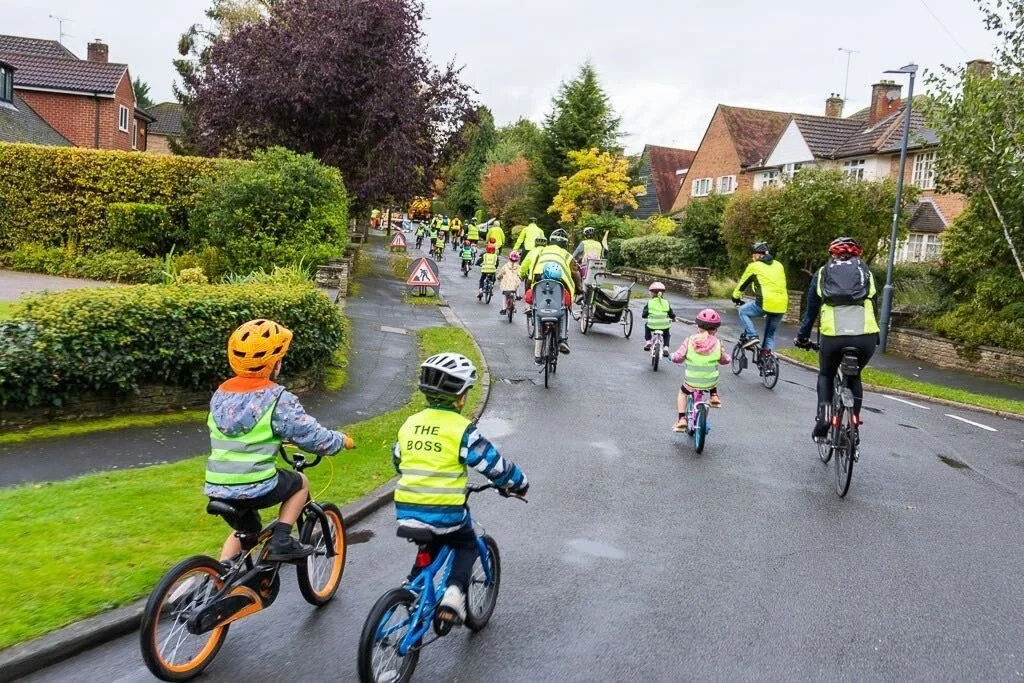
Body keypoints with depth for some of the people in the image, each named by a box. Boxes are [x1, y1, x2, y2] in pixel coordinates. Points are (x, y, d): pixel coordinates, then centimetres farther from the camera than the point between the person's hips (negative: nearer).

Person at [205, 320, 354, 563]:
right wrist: (342, 440, 12)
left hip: (217, 489, 6)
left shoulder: (220, 394, 10)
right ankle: (281, 542, 10)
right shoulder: (277, 398, -11)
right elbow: (314, 438, -9)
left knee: (245, 528, 31)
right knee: (300, 482, 21)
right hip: (255, 488, -6)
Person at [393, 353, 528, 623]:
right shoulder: (462, 430, -10)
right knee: (467, 546, 20)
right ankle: (454, 594, 2)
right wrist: (519, 483, 11)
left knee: (432, 544, 31)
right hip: (445, 512, -5)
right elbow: (494, 465, -7)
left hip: (406, 510, 5)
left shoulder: (409, 424, 7)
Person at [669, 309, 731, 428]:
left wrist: (671, 356, 12)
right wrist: (728, 359, 28)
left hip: (691, 383, -1)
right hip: (710, 383, 1)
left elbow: (678, 357, -10)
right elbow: (725, 360, 5)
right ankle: (714, 396, 28)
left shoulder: (690, 341, -11)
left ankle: (682, 419, 18)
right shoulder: (717, 343, -8)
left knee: (682, 393, 30)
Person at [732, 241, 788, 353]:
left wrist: (736, 297, 30)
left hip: (766, 303, -5)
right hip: (781, 305, 5)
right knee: (771, 333, 22)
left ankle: (752, 336, 5)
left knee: (743, 311, 19)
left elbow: (742, 283, 15)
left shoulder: (754, 266, 4)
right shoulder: (779, 265, 19)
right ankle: (766, 352, 13)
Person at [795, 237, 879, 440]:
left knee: (826, 375, 26)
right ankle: (854, 421, 19)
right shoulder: (866, 273, 22)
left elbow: (811, 310, 22)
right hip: (866, 336, 1)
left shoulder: (822, 273, 19)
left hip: (833, 335, -1)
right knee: (854, 376, 27)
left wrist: (802, 337, 33)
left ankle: (823, 417, 8)